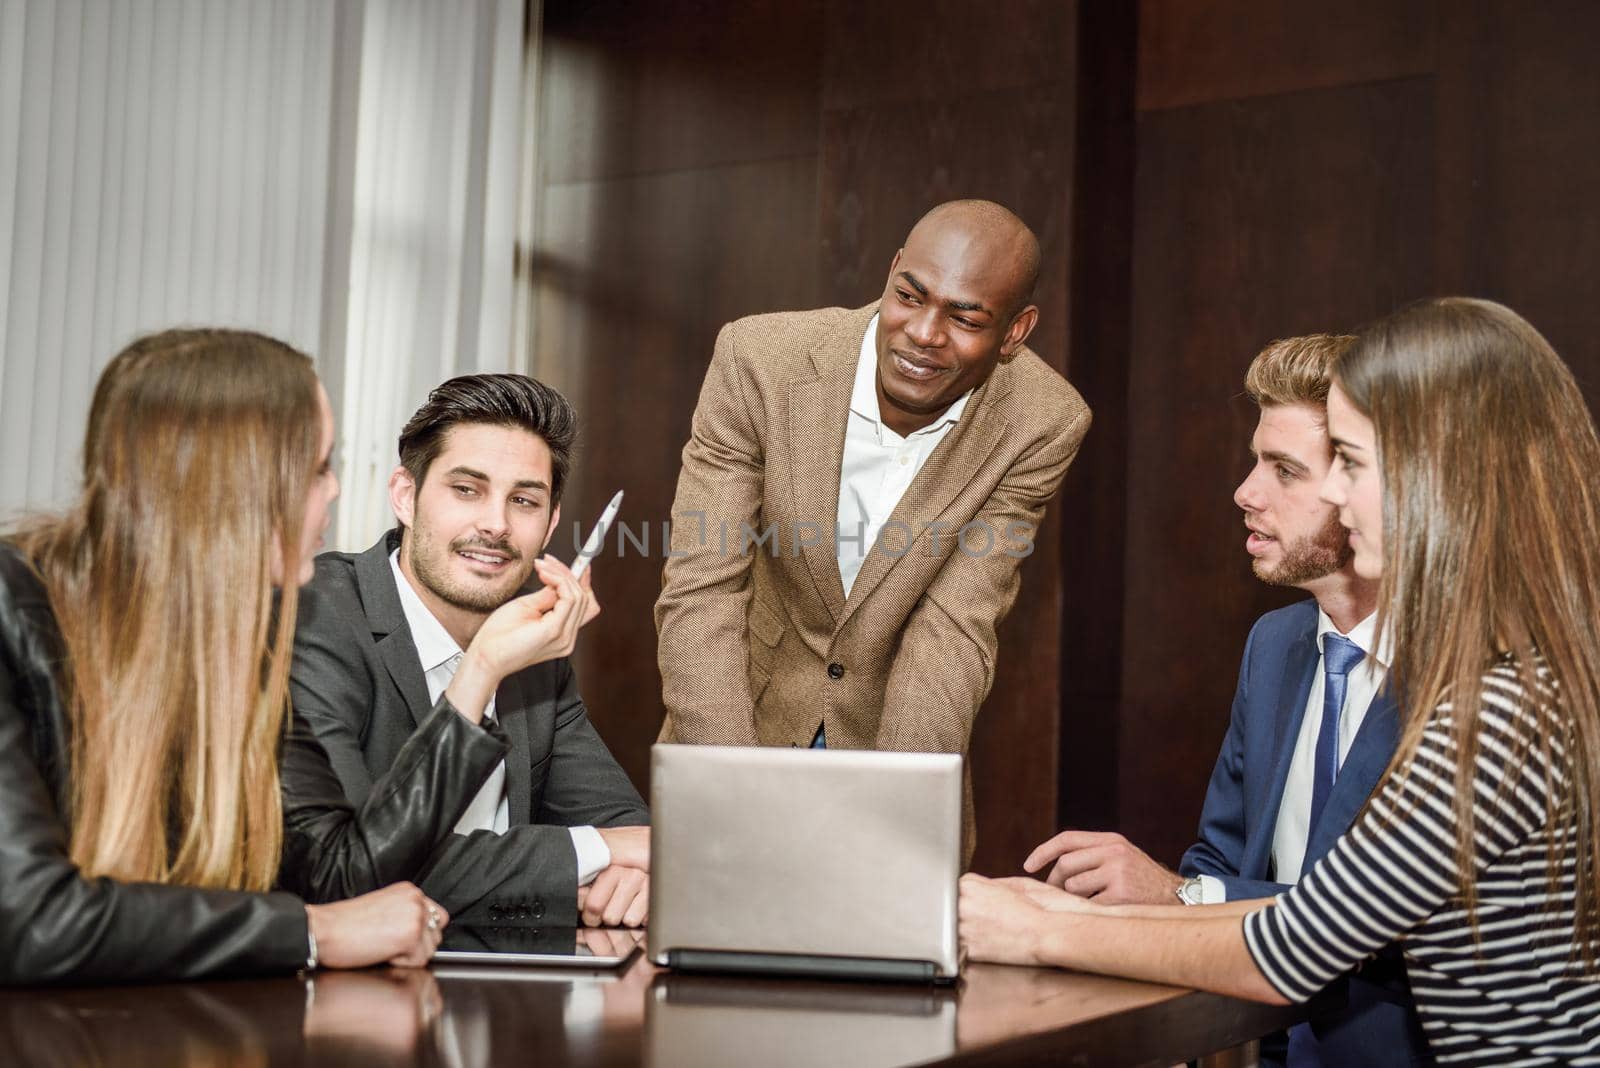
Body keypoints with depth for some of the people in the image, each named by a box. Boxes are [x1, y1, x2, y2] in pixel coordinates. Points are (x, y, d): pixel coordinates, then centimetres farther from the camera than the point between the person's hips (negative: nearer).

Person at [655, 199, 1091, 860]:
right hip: (745, 719, 0)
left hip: (894, 737, 1)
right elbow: (701, 595, -24)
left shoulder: (1043, 426, -18)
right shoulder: (760, 359, -21)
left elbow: (952, 632, -19)